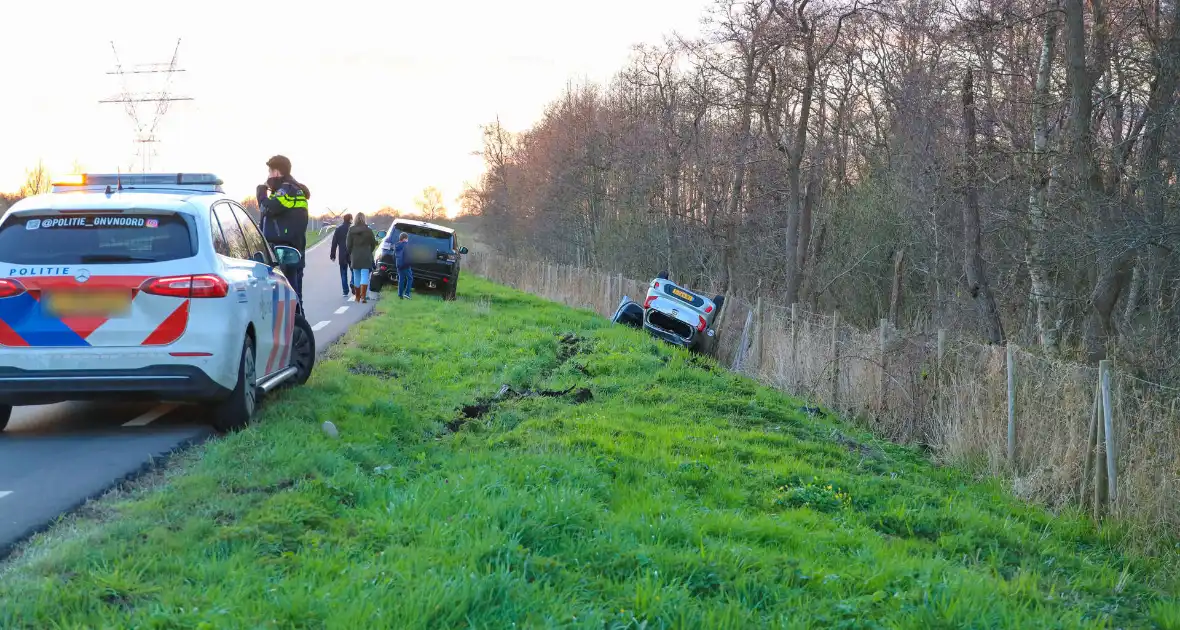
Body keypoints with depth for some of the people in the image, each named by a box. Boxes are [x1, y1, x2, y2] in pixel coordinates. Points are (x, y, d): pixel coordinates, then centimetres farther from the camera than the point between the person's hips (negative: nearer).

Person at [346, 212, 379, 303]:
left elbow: (348, 244, -2)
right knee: (365, 276, -3)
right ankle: (363, 296, -15)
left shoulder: (351, 230, -4)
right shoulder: (368, 230, -5)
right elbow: (373, 243, 2)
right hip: (366, 256, -1)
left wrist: (351, 254, 13)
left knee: (356, 276, 12)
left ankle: (357, 297, 18)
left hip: (355, 256, 1)